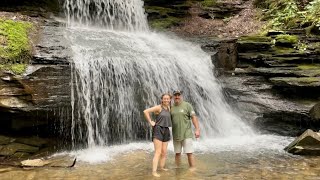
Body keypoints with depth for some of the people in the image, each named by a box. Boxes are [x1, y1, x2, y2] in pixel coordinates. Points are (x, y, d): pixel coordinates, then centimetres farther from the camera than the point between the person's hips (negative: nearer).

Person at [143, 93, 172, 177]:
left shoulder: (168, 108, 11)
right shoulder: (158, 107, -11)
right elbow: (145, 111, -19)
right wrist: (150, 122, -15)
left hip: (166, 131, 7)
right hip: (158, 130, -7)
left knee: (164, 152, 12)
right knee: (158, 152, -12)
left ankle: (162, 167, 28)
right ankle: (154, 171, -11)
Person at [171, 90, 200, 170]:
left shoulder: (187, 105, -4)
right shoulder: (171, 107, 7)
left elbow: (194, 117, -8)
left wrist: (197, 129, -15)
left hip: (186, 134, -4)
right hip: (176, 135, 4)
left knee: (189, 153, -2)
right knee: (177, 153, 12)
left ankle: (192, 168, 7)